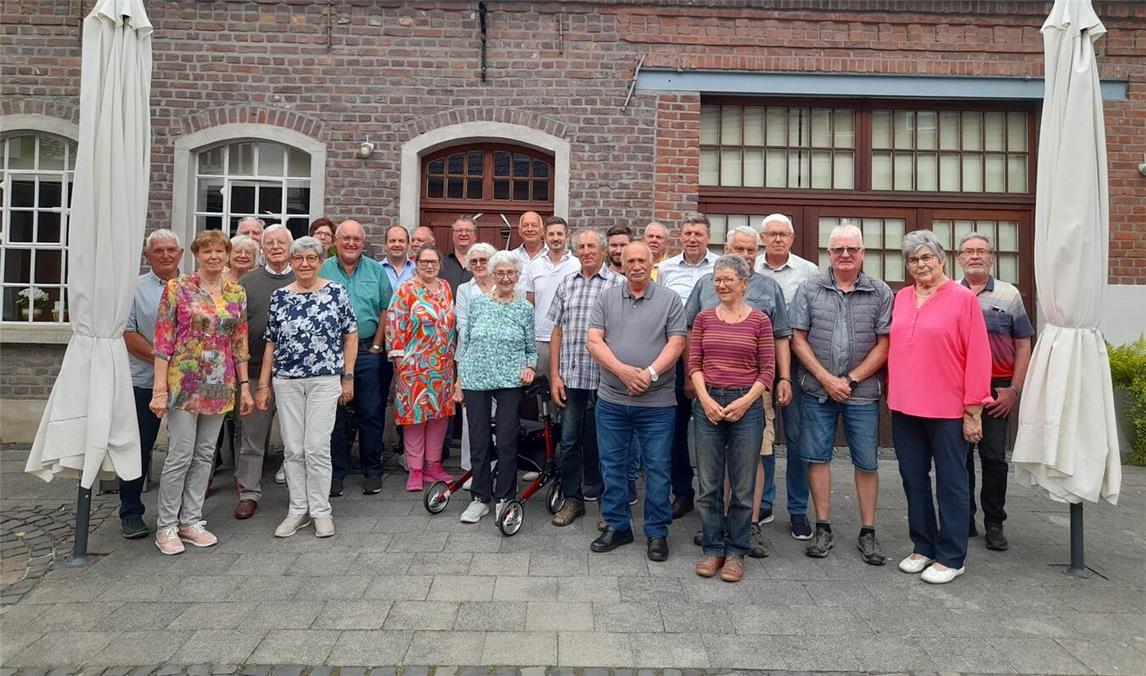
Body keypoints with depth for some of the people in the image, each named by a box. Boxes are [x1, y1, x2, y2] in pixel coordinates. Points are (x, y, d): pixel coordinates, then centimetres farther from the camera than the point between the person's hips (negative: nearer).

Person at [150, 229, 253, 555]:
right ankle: (166, 525, 14)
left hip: (220, 386, 4)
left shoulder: (236, 293, 7)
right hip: (184, 383, -4)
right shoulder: (177, 288, -4)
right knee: (180, 455, -2)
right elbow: (163, 341, -7)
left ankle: (191, 520, 22)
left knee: (204, 455, 10)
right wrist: (159, 389, -12)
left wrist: (245, 386, 7)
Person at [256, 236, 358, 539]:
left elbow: (351, 336, 2)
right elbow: (271, 342, 10)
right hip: (286, 382, 3)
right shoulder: (279, 296, 7)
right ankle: (298, 510, 20)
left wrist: (348, 377, -2)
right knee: (292, 449, 7)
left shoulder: (336, 292, 0)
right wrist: (263, 385, 7)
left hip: (325, 380, -3)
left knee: (317, 447, -3)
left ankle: (321, 511, 12)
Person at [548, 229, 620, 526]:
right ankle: (572, 499, 22)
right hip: (571, 377, 4)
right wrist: (555, 376, 5)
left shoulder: (618, 284, -3)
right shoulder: (566, 285, 10)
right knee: (570, 440, 9)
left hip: (605, 377, -3)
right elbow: (557, 331, 10)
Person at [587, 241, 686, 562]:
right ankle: (616, 526, 26)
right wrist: (623, 371, -15)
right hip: (611, 399, 2)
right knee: (612, 465, 11)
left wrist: (650, 373, -18)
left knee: (657, 468, 5)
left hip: (657, 402, -2)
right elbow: (593, 341, -2)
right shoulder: (606, 298, 7)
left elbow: (676, 343, -5)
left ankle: (657, 532, 20)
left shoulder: (669, 300, 2)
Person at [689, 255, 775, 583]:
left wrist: (745, 401, -11)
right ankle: (713, 548, 22)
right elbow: (694, 363, 5)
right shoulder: (704, 318, 7)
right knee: (708, 484, 8)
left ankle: (736, 551, 21)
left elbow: (767, 369, 0)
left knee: (743, 486, 6)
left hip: (746, 405, -2)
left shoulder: (759, 320, 1)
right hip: (708, 404, 2)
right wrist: (705, 399, -8)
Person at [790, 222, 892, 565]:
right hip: (817, 391, 1)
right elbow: (798, 340, -1)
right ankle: (823, 528, 19)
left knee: (867, 463, 6)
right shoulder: (809, 289, 2)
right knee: (817, 457, 6)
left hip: (862, 393, 0)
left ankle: (868, 532, 20)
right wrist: (826, 379, -9)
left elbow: (884, 344, -2)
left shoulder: (880, 293, 2)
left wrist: (851, 379, -9)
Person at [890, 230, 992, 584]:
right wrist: (893, 393, 9)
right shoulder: (901, 298, 8)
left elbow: (977, 356, -9)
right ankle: (923, 547, 28)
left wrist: (973, 410, -10)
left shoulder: (962, 298, -7)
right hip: (905, 407, 5)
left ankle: (950, 557, 18)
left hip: (947, 409, -5)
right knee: (914, 480, 13)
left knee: (951, 482, 6)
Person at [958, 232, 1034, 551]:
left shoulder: (1009, 295, 5)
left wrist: (1014, 390, -4)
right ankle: (963, 519, 18)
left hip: (997, 388, -1)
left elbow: (1023, 346, 4)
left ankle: (994, 523, 14)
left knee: (994, 457, 3)